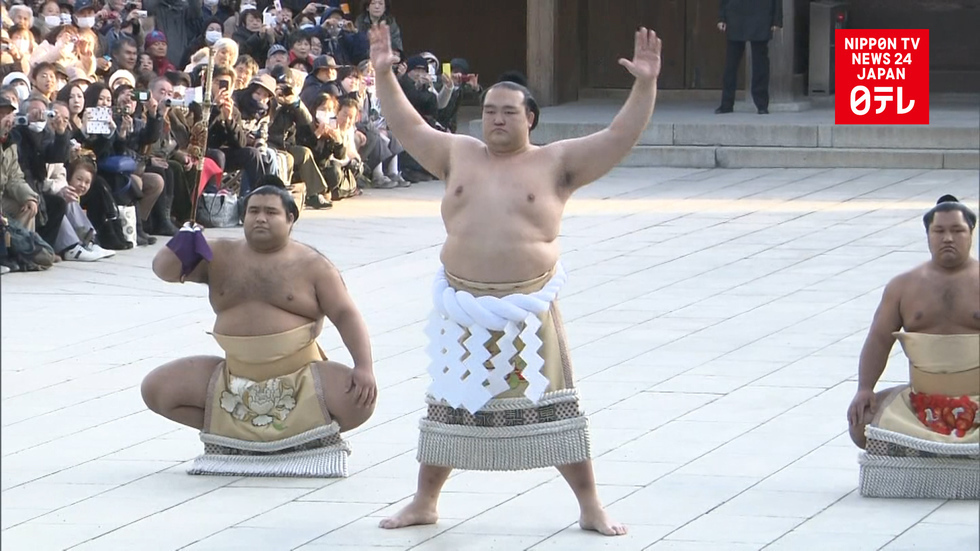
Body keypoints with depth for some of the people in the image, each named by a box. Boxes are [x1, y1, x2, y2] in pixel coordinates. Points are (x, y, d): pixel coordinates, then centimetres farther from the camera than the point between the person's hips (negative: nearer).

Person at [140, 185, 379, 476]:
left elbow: (346, 315, -6)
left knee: (360, 401, -29)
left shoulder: (312, 265, -1)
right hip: (233, 378, 3)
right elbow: (164, 269, 3)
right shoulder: (220, 255, 7)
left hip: (301, 377, -3)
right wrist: (182, 245, -20)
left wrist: (364, 367, -22)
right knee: (155, 388, -9)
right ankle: (230, 432, 6)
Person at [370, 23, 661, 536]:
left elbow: (619, 138, -5)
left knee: (552, 408, 0)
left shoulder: (556, 163, 0)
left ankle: (591, 507, 9)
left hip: (528, 310, -2)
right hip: (464, 310, 3)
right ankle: (424, 502, 26)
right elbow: (408, 128, 14)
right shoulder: (459, 155, 9)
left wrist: (645, 86, -15)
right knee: (450, 407, 12)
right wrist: (384, 75, 9)